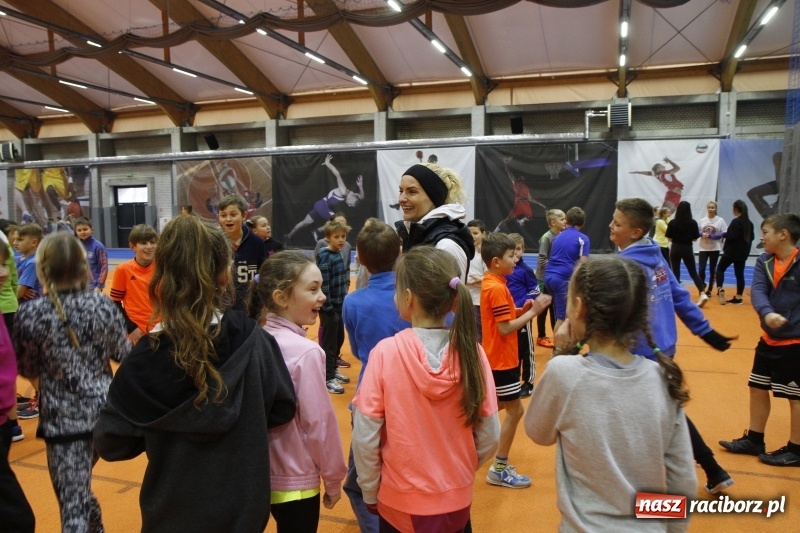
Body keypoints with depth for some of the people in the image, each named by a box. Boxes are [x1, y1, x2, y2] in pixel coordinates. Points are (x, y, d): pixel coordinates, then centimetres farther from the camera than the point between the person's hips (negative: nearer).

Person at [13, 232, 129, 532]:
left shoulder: (30, 314, -12)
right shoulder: (103, 305, -7)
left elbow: (27, 369, 0)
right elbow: (122, 352, 5)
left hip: (62, 418, -3)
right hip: (104, 410, 3)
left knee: (72, 506, 5)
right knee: (78, 489, 29)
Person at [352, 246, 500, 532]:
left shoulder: (386, 352, -20)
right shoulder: (471, 351, -14)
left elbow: (364, 436, -15)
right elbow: (489, 438, -7)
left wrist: (370, 492, 1)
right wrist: (459, 471, 11)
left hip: (400, 502, -2)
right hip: (457, 500, 2)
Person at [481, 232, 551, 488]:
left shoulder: (491, 283, 9)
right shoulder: (497, 288, -21)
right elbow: (506, 329, -24)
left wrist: (522, 309, 0)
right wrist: (533, 311, -20)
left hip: (496, 358, 10)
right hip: (502, 359, -10)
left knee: (497, 406, 20)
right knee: (515, 410, 0)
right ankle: (499, 469, 10)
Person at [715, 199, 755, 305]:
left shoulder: (736, 221, -15)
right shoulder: (749, 223, 9)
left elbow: (732, 236, -22)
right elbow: (752, 237, 16)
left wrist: (723, 235, -5)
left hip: (732, 251, -7)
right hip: (743, 252, 7)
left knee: (720, 268, 8)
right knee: (739, 274, 7)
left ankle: (720, 289, -9)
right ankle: (738, 298, 8)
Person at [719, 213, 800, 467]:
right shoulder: (764, 261, 0)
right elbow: (757, 290, -14)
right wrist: (767, 313, -33)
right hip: (769, 339, 7)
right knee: (758, 388, 15)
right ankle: (754, 440, 30)